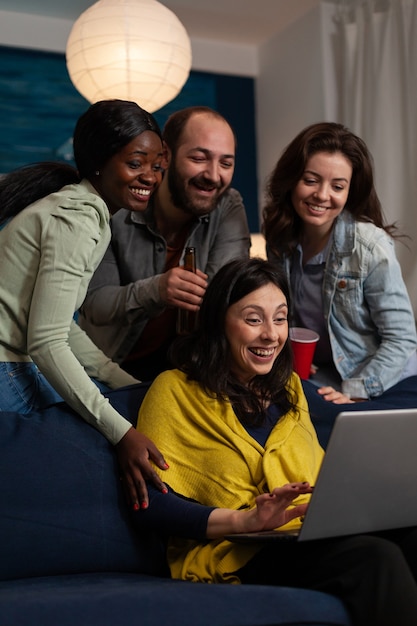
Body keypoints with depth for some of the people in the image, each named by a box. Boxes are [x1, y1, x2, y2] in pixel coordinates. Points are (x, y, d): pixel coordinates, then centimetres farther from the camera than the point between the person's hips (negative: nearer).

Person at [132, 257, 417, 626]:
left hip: (314, 538, 6)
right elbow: (148, 505, -8)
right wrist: (244, 520, -18)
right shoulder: (176, 391, 1)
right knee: (377, 557, -32)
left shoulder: (288, 387, 23)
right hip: (237, 554, -6)